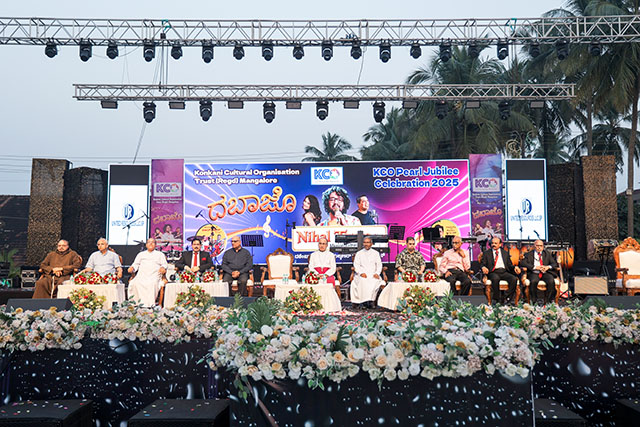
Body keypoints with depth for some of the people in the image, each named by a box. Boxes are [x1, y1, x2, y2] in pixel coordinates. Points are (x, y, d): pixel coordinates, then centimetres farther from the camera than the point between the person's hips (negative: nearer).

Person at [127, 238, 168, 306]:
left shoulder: (160, 254, 25)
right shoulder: (141, 254, 31)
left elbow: (164, 264, 14)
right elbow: (136, 264, 23)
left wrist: (163, 267, -10)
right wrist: (132, 268, 0)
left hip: (154, 275, -2)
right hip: (142, 274, 2)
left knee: (153, 284, -37)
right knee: (135, 283, -33)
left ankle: (150, 304, -40)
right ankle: (141, 302, -35)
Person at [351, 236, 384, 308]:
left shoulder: (375, 253, 17)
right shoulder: (359, 253, 15)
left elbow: (379, 264, 11)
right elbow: (356, 265, 6)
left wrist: (377, 273, -9)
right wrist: (361, 273, -13)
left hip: (373, 275, 1)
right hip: (362, 275, -1)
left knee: (376, 281, -33)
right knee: (363, 281, -35)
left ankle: (371, 300, -28)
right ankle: (364, 301, -33)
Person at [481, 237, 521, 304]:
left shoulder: (505, 253, 20)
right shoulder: (486, 253, 13)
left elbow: (509, 265, 19)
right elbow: (483, 264, 5)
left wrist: (515, 267, -4)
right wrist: (483, 267, -19)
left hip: (504, 272, 3)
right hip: (493, 272, -3)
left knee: (514, 279, -27)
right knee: (495, 278, -38)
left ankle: (507, 298, -21)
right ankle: (497, 299, -25)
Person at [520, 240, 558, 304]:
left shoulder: (547, 254, 20)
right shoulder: (529, 254, 12)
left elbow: (555, 263, 13)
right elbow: (523, 263, -4)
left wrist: (548, 267, -10)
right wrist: (535, 267, -15)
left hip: (545, 273, 2)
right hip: (534, 273, -2)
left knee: (551, 281, -30)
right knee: (533, 281, -35)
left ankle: (547, 301, -17)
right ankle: (534, 301, -19)